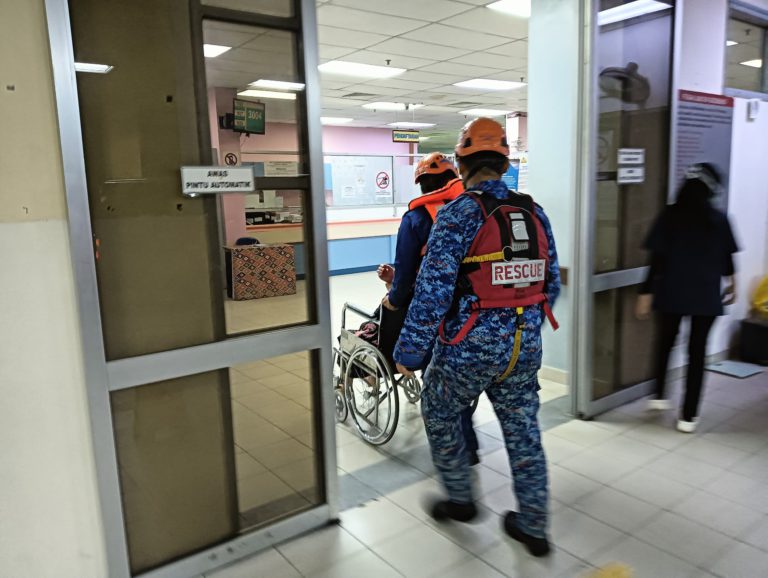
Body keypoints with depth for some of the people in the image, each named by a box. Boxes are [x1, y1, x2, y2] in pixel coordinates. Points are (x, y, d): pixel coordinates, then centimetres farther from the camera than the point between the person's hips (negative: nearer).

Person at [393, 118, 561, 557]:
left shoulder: (459, 214, -13)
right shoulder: (536, 214, 5)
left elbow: (433, 291, -18)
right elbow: (551, 286, 10)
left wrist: (409, 350, -10)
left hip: (469, 349, -5)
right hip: (525, 348, 6)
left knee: (440, 416, 20)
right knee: (524, 432, 18)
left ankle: (461, 500, 34)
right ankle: (533, 527, 31)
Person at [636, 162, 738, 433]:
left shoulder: (670, 216, -6)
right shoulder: (719, 220, -1)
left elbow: (658, 259, -10)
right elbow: (727, 259, 10)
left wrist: (646, 293, -6)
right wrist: (732, 285, 28)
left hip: (672, 293, 0)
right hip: (706, 296, 0)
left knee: (665, 342, 21)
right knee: (697, 351, 6)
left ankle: (659, 396, 28)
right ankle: (688, 416, 9)